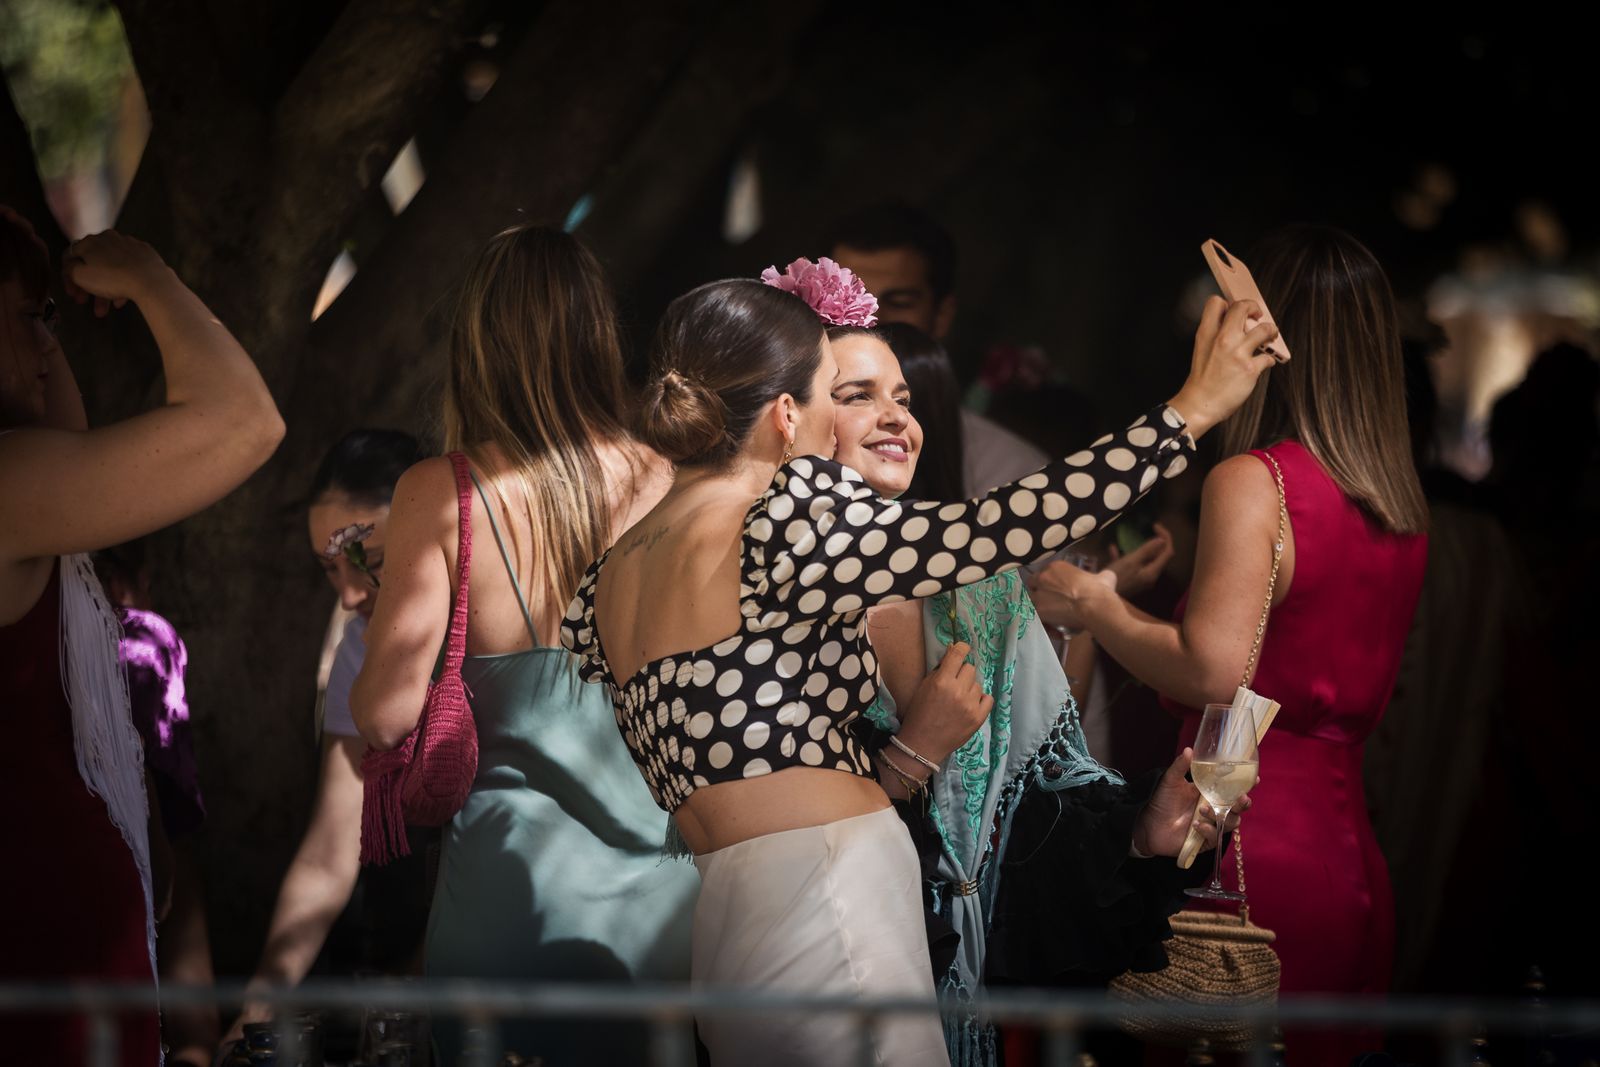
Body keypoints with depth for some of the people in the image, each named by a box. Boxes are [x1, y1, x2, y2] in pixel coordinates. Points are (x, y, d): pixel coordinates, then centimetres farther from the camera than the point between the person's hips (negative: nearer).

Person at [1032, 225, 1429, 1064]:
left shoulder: (1252, 482, -12)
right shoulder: (1398, 503, 10)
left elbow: (1212, 673, -19)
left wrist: (1092, 605, -3)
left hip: (1254, 849, -8)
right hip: (1349, 856, 8)